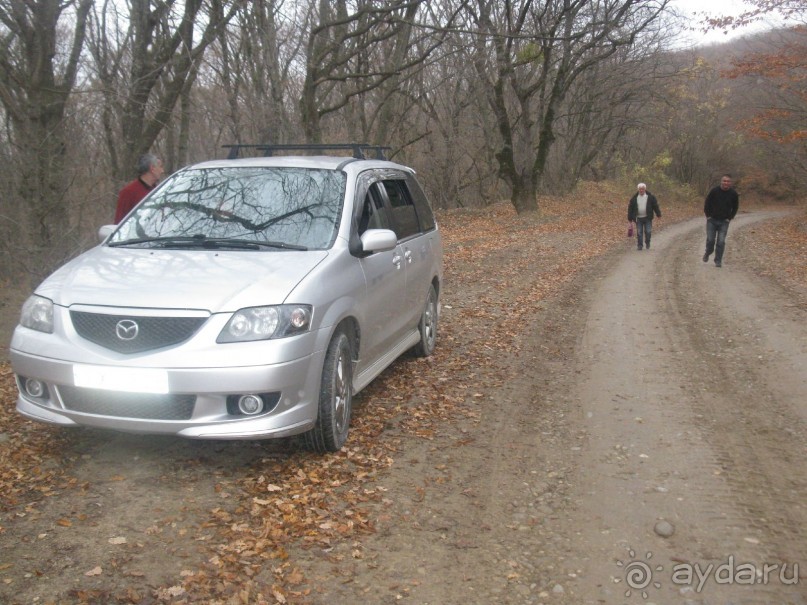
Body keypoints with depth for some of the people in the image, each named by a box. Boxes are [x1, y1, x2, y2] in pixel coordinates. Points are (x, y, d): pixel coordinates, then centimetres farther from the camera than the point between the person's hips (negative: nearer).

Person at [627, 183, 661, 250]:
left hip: (647, 218, -1)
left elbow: (655, 206, 5)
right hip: (638, 218, 1)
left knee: (648, 231, -2)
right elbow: (630, 208, 6)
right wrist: (630, 218, 4)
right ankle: (639, 245, 8)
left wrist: (658, 214, 3)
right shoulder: (634, 198, 2)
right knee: (639, 232, 0)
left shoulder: (650, 197, 1)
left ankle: (647, 244, 19)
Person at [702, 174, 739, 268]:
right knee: (710, 240, -2)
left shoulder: (734, 193, -5)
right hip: (712, 220, 0)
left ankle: (718, 261, 3)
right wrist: (708, 215, -2)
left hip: (724, 222, 1)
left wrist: (729, 218, 2)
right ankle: (708, 253, 29)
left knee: (721, 242, -7)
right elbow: (707, 203, 1)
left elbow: (735, 207, 9)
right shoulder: (714, 190, -11)